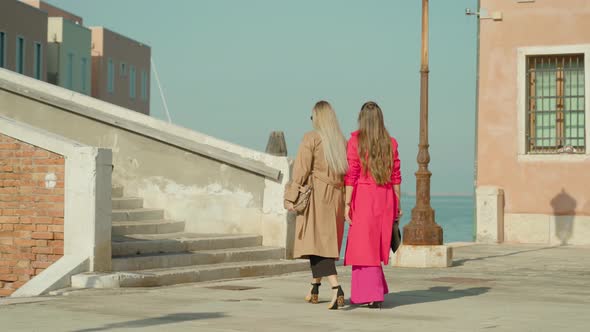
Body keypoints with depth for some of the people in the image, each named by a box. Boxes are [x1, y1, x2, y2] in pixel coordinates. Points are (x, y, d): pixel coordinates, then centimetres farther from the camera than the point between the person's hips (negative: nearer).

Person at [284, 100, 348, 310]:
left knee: (317, 242, -8)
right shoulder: (342, 141, 8)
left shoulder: (311, 138, -7)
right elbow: (347, 173, 8)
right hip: (336, 196, 6)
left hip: (315, 195, -6)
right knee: (326, 241, 17)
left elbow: (301, 169, -11)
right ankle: (315, 289, 29)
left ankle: (336, 288, -27)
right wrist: (346, 201, 12)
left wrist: (291, 197, -8)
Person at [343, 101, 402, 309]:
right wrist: (397, 204, 10)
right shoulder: (390, 143, 4)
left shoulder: (355, 141, -6)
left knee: (365, 246, 3)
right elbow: (395, 176, 4)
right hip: (386, 198, 4)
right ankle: (361, 294, 22)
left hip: (363, 197, -4)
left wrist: (347, 204, -7)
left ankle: (374, 295, -3)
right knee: (376, 244, 15)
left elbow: (351, 175, -9)